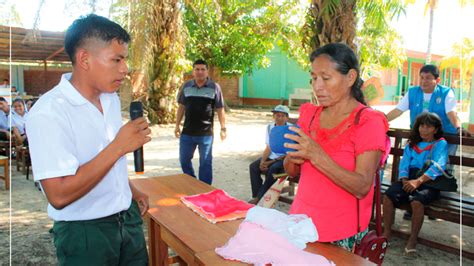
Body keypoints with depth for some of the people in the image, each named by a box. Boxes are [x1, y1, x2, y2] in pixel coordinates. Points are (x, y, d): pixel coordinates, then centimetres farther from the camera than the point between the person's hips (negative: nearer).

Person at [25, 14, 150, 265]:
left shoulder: (111, 99, 3)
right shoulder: (48, 113, -21)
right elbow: (59, 195, -26)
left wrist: (131, 191, 13)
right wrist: (118, 146, -27)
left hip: (128, 218, 7)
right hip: (84, 232, -6)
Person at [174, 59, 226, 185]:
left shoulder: (214, 87, -4)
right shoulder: (186, 86, 4)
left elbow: (220, 110, -2)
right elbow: (181, 107, 11)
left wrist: (223, 128, -4)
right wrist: (177, 125, 8)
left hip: (206, 133, -3)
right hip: (187, 132, 3)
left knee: (205, 163, 6)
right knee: (184, 160, 13)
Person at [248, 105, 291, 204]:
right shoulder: (270, 127, 2)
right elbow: (268, 148, 4)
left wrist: (271, 162, -17)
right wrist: (262, 161, -15)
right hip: (271, 156, 5)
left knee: (273, 169, -34)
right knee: (253, 166, -19)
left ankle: (259, 198, -24)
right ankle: (256, 196, -17)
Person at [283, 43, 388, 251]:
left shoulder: (368, 122, -12)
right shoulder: (309, 113, 4)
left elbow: (362, 188, -21)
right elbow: (292, 172, 9)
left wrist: (317, 156, -30)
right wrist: (293, 157, -14)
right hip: (301, 221, 5)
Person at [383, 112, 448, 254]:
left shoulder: (440, 144, 5)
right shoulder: (412, 143, 20)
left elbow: (438, 166, -11)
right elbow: (404, 163, 9)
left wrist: (418, 181, -25)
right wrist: (405, 180, -12)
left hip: (429, 182, -4)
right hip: (409, 179, 4)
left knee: (417, 201, -34)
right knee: (388, 196, -22)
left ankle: (413, 239, -14)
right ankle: (387, 233, -8)